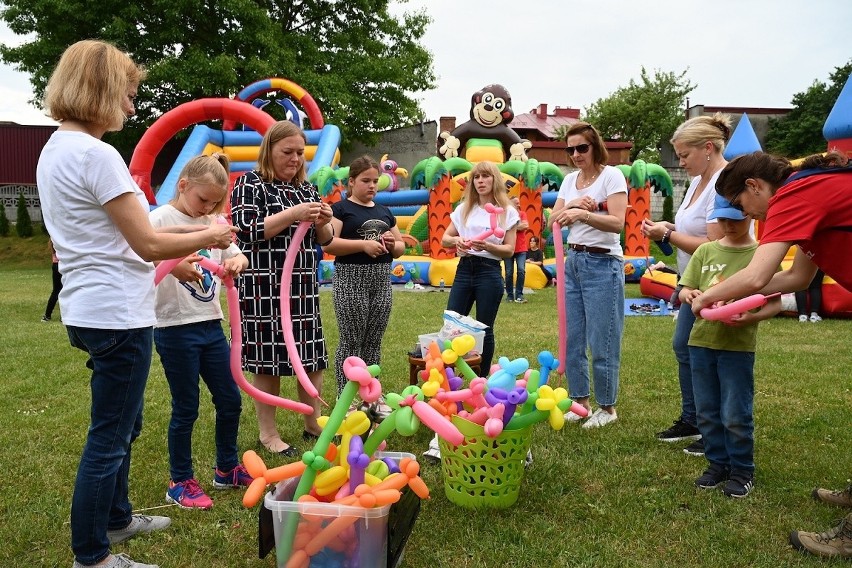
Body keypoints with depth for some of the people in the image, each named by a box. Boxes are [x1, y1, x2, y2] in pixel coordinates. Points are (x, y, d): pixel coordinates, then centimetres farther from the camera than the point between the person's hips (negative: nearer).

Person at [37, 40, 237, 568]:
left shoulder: (55, 150, 12)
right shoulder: (96, 155, -18)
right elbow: (148, 245, -18)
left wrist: (186, 231, 12)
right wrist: (208, 236, -4)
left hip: (91, 310, 10)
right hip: (118, 315, -10)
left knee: (123, 425, 24)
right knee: (110, 438, 3)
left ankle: (116, 518, 41)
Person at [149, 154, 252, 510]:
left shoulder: (214, 222, 11)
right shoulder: (160, 219, -9)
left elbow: (237, 255, 11)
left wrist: (236, 261, -13)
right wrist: (172, 266, -40)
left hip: (211, 324, 7)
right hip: (175, 328, -6)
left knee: (230, 400, 13)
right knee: (185, 408, 4)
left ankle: (227, 469, 32)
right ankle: (180, 483, 21)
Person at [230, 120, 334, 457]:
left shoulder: (306, 188, 14)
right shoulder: (249, 184, -3)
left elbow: (322, 240, 16)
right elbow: (246, 232, -15)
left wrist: (323, 222, -6)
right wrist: (292, 214, -21)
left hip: (303, 287, 6)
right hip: (265, 288, -6)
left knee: (312, 357, 8)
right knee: (268, 360, 0)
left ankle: (313, 424, 23)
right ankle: (268, 433, 15)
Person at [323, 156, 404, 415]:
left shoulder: (384, 212, 16)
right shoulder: (341, 208, -2)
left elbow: (401, 248, 20)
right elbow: (328, 243, -15)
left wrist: (393, 243, -3)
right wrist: (363, 244, -22)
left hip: (381, 280, 6)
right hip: (351, 280, -6)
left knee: (373, 342, 11)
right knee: (351, 342, -2)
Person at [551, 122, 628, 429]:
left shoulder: (611, 175, -7)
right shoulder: (570, 180, 12)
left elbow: (617, 222, -18)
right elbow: (554, 220, 7)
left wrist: (582, 214, -31)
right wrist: (572, 204, -10)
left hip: (602, 265, -6)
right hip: (573, 262, 7)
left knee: (601, 343, -1)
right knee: (573, 339, 9)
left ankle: (607, 407, 14)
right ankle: (580, 401, 23)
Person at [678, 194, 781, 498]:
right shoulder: (705, 251, 6)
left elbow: (775, 303, -3)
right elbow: (684, 291, 7)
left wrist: (751, 318, -22)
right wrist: (689, 295, -17)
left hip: (739, 345, -4)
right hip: (701, 341, 4)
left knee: (735, 415, 2)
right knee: (707, 412, 12)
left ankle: (742, 470, 21)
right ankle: (718, 463, 29)